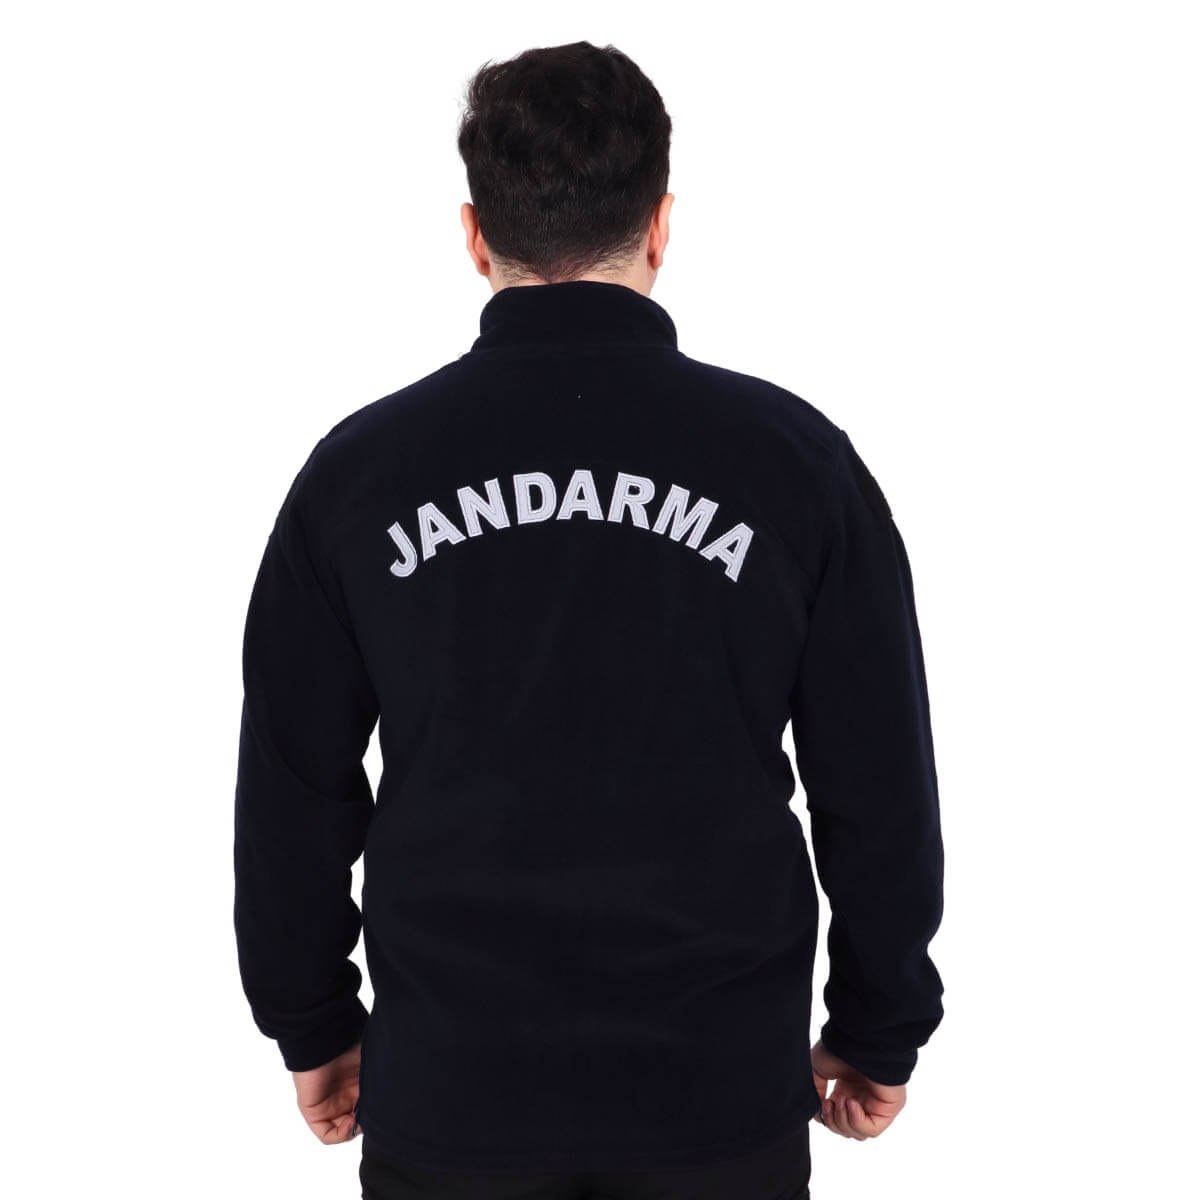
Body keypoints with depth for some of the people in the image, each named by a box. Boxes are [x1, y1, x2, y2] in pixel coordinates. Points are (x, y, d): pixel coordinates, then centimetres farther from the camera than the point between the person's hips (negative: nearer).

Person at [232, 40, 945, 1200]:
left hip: (446, 1081, 1)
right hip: (725, 1086, 0)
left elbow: (295, 792, 1)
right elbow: (881, 790, -3)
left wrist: (313, 1027, 15)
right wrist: (880, 1036, 10)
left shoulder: (358, 467, -5)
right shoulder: (797, 458, -7)